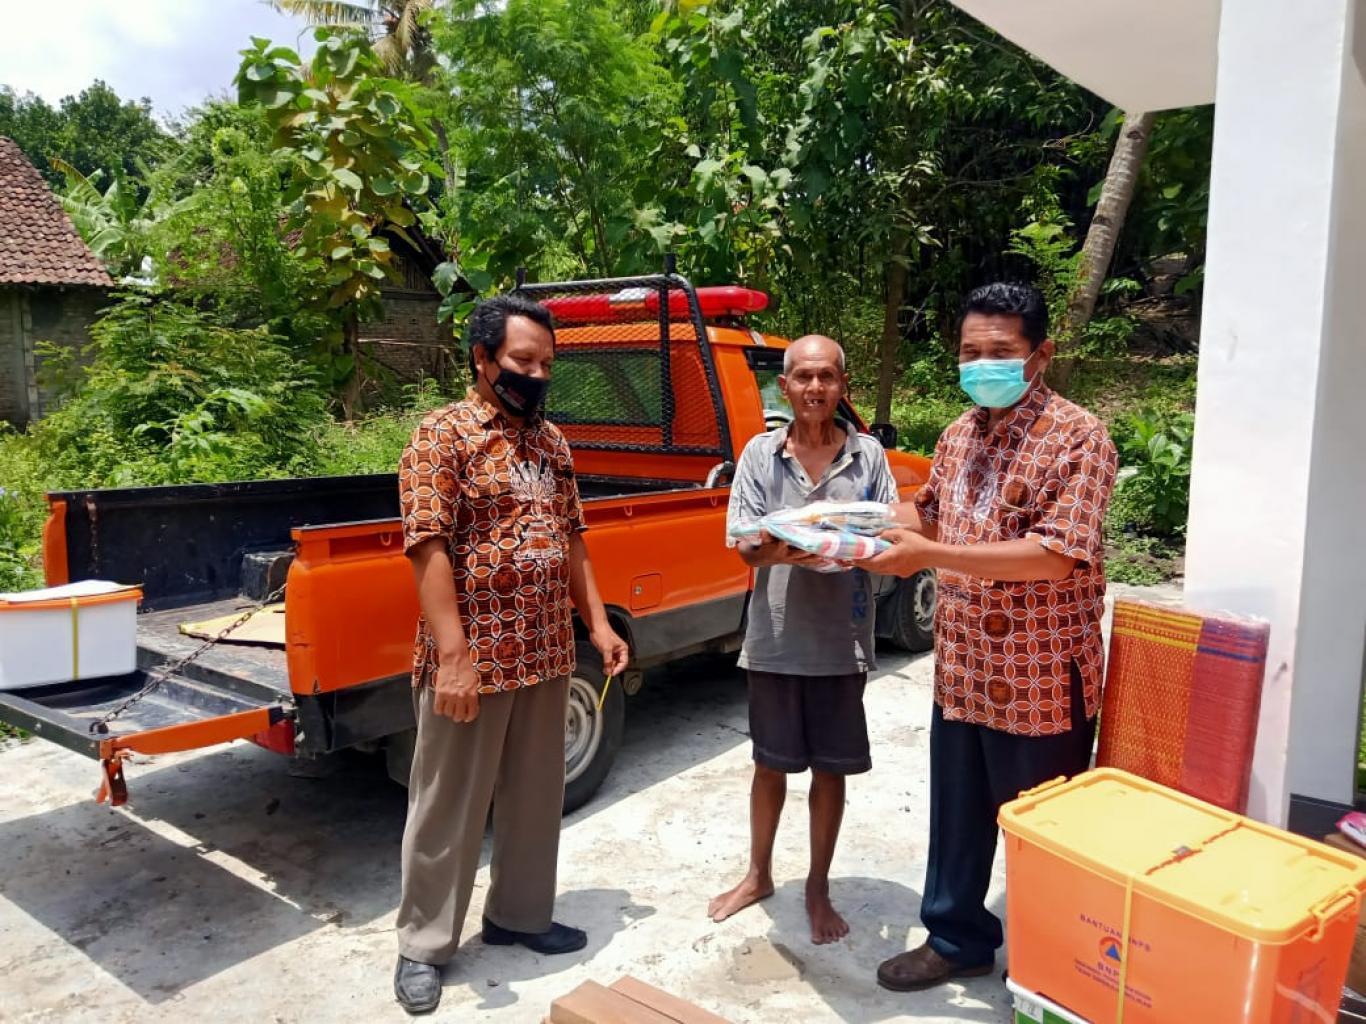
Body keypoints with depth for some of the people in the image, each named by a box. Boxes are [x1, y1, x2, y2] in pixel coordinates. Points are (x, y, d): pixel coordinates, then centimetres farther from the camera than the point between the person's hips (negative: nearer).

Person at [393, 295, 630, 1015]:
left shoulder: (550, 442, 12)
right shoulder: (444, 435, -9)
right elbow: (428, 548, -17)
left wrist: (598, 624, 9)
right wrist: (453, 655, -23)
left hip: (547, 656, 7)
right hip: (472, 659, -6)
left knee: (535, 796, 18)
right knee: (449, 806, 8)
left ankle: (519, 913, 37)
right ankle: (424, 943, 25)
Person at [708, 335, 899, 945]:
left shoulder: (868, 455, -1)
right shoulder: (760, 453, 0)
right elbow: (744, 546, -4)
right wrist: (781, 552, -26)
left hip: (842, 638, 0)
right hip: (776, 635, 0)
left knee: (830, 768, 11)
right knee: (770, 763, 15)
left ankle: (818, 888, 30)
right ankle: (759, 875, 36)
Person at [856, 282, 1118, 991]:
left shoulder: (1077, 436, -14)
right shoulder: (959, 433, 8)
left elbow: (1058, 555, -24)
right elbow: (930, 510, 20)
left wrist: (930, 554, -28)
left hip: (1042, 678, -6)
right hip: (960, 670, 6)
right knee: (956, 815, 19)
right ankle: (956, 939, 39)